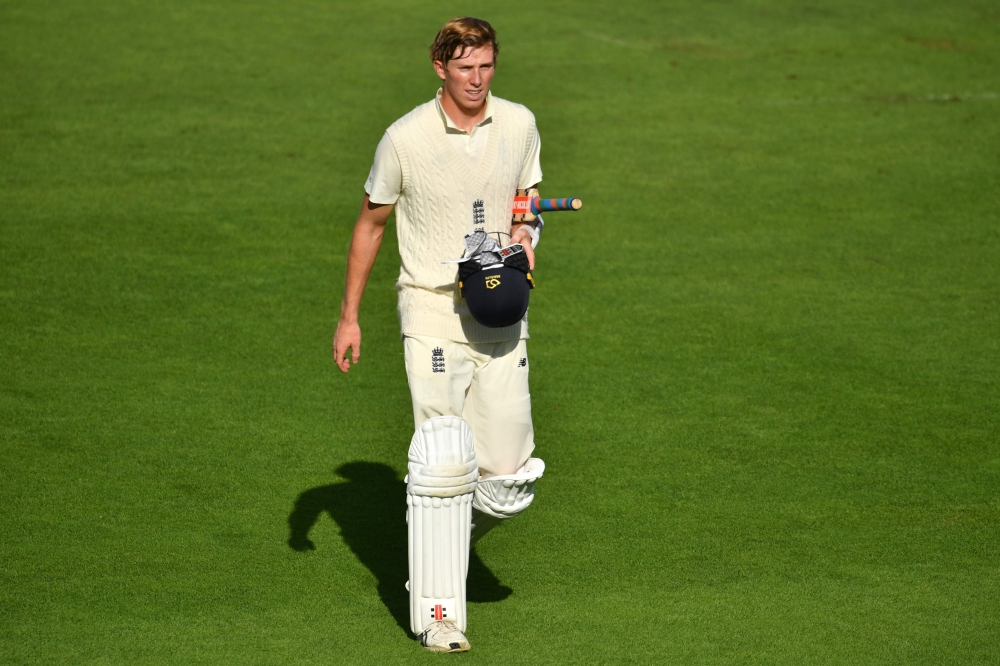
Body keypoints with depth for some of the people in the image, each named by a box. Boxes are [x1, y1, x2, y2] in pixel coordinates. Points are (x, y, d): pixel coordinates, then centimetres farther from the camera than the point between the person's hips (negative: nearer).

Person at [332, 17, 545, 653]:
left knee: (509, 482, 0)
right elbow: (371, 223, 5)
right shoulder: (406, 138, -7)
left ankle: (448, 533, 33)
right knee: (445, 461, -15)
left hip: (500, 309, 4)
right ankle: (437, 613, -7)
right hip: (432, 307, -4)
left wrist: (524, 231, -4)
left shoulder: (519, 125, 3)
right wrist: (349, 316, 6)